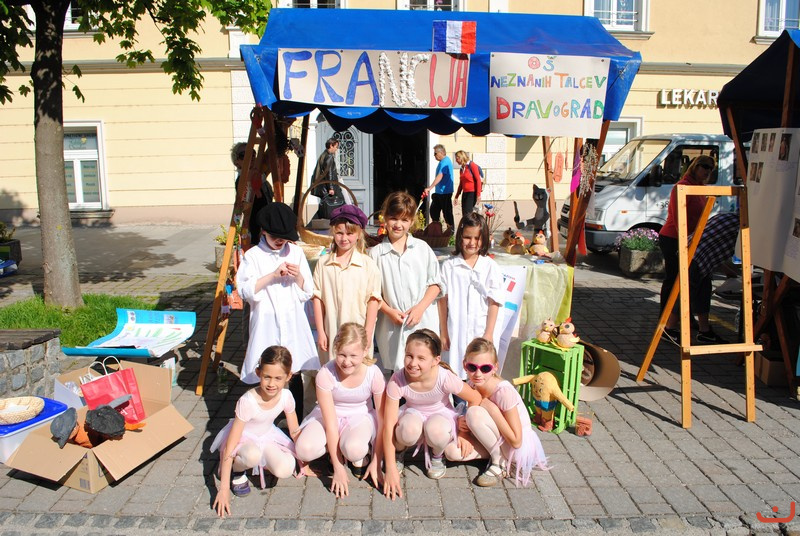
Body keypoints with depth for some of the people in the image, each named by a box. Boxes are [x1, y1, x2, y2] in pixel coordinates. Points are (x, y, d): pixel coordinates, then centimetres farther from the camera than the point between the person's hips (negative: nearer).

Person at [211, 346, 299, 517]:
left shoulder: (286, 396, -19)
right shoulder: (248, 401, -32)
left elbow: (295, 432, -1)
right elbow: (229, 448, -30)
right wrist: (224, 488, -32)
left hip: (268, 436, 4)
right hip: (243, 437, -4)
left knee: (285, 470, -22)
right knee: (253, 455, -38)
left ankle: (261, 463, 10)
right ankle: (238, 471, -4)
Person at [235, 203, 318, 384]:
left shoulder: (296, 252, 8)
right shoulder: (253, 256, 0)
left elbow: (307, 293, 10)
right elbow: (245, 290, -12)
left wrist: (298, 276, -10)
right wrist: (273, 275, -17)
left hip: (293, 323, 3)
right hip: (267, 326, -2)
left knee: (296, 370, 3)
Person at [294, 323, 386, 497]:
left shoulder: (374, 374, -23)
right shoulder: (326, 374, -26)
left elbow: (383, 421, -13)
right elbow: (330, 423, -22)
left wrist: (376, 463, -12)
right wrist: (338, 467, -22)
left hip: (360, 416, -1)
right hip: (329, 415, 1)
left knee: (354, 449, -36)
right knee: (304, 450, -28)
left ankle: (361, 456, 2)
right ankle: (337, 451, 4)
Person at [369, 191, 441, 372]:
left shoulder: (422, 248, 4)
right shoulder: (376, 253, 2)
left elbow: (435, 283, 4)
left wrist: (420, 307, -9)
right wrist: (389, 311, -9)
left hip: (423, 322, 0)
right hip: (392, 325, 0)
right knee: (396, 371, 6)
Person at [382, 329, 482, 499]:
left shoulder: (445, 378, -30)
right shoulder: (397, 380, -28)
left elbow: (475, 399, -12)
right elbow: (388, 426, -25)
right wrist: (391, 469, -28)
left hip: (441, 414, 0)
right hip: (413, 414, 0)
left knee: (436, 431, -36)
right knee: (410, 429, -36)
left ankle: (437, 456, 2)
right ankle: (398, 452, 2)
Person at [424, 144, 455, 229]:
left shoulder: (445, 162, -18)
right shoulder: (442, 161, 14)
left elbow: (440, 176, -30)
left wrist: (430, 188, -37)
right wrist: (431, 188, 20)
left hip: (444, 192, -10)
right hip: (438, 192, 10)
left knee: (447, 212, -3)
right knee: (434, 210, 14)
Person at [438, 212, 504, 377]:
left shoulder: (491, 267, -1)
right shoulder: (449, 266, 0)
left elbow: (494, 302, -1)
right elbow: (443, 300, 2)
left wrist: (489, 333, -4)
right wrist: (443, 332, 2)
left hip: (481, 331, 0)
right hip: (456, 331, 1)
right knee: (455, 374, 6)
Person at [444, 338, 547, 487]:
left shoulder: (504, 391, -27)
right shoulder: (472, 385, -7)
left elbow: (516, 441, -25)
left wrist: (492, 409, -27)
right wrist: (462, 423, -20)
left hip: (521, 447, -7)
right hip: (499, 441, 7)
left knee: (475, 413, -28)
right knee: (452, 451, -17)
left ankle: (500, 463, -8)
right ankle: (496, 454, 5)